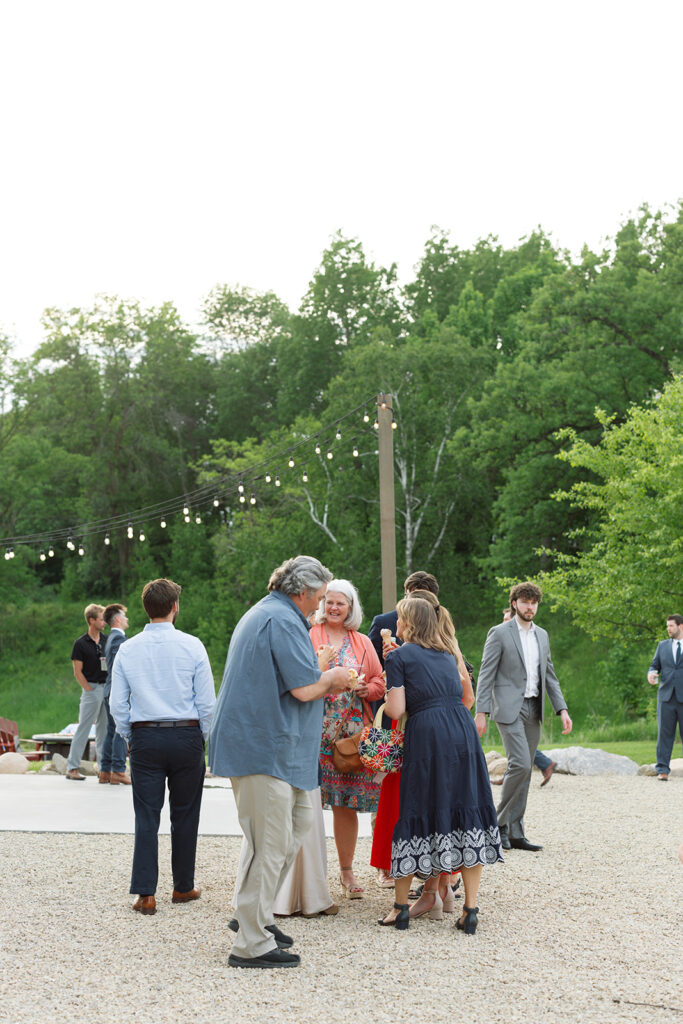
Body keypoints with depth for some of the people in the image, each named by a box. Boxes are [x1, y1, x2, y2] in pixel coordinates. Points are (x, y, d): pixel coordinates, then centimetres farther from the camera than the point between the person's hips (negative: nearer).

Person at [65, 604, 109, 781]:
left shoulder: (105, 642, 11)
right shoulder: (81, 643, -6)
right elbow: (77, 672, -7)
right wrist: (90, 690, -10)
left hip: (106, 689, 6)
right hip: (91, 689, -6)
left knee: (104, 729, 9)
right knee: (83, 729, -5)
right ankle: (72, 768, 0)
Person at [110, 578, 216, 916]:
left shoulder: (127, 649, 0)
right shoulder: (192, 646, -5)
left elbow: (118, 704, 3)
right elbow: (207, 702, -4)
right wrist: (202, 738, 9)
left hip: (144, 738, 1)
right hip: (187, 735, -1)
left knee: (146, 816, 3)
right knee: (184, 814, 10)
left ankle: (145, 894, -1)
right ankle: (183, 887, 20)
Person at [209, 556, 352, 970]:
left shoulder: (260, 614, 20)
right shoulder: (283, 621, -15)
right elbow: (304, 688, -20)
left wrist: (324, 686, 22)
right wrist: (332, 678, 0)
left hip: (257, 744, 11)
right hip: (265, 749, -11)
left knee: (300, 818, 17)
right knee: (271, 843, -6)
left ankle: (253, 913, 23)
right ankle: (252, 944, 0)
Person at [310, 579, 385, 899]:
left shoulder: (362, 643, 15)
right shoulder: (309, 636, 5)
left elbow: (380, 681, 15)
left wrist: (364, 688, -6)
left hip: (352, 732, 3)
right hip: (316, 730, -3)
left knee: (347, 804, 5)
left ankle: (347, 871, 15)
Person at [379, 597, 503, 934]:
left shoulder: (399, 656, 3)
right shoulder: (447, 653, 21)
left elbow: (396, 710, -5)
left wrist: (385, 700, 17)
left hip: (426, 733, -4)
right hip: (462, 729, 5)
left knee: (415, 811, 4)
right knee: (466, 809, 4)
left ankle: (401, 907, 12)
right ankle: (470, 909, 3)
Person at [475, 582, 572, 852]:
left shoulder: (542, 635, 15)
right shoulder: (500, 633, -4)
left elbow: (549, 675, 18)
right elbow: (486, 674, -7)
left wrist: (562, 709, 8)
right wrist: (480, 712, -13)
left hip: (533, 709, 6)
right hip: (509, 708, -6)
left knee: (524, 771, 6)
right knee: (520, 764, -18)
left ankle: (515, 833, 11)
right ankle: (499, 820, -2)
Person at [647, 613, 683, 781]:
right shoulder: (662, 645, 15)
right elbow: (655, 665, 16)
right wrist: (651, 673, -7)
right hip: (666, 696, 2)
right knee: (664, 733, -1)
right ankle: (663, 769, 0)